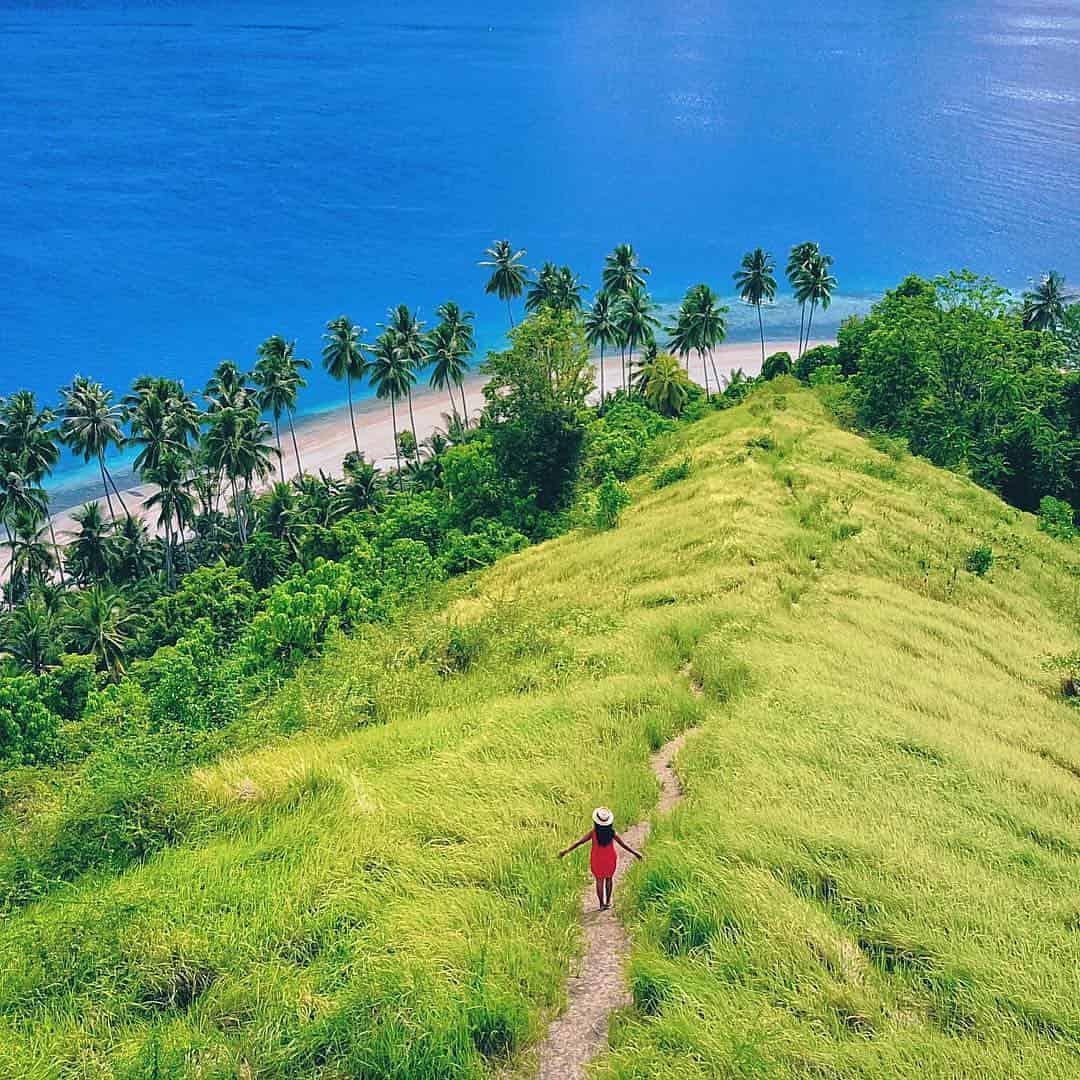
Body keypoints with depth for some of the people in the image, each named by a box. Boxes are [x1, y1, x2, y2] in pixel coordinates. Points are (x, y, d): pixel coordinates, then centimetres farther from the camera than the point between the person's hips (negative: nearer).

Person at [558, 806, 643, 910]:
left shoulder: (593, 833, -24)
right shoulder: (612, 833, -21)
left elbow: (579, 842, -19)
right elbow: (624, 845, -12)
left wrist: (566, 850, -12)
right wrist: (635, 853, 1)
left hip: (597, 860, -1)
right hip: (610, 860, 1)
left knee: (599, 881, 16)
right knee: (608, 879, 24)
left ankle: (602, 904, 19)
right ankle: (608, 901, 31)